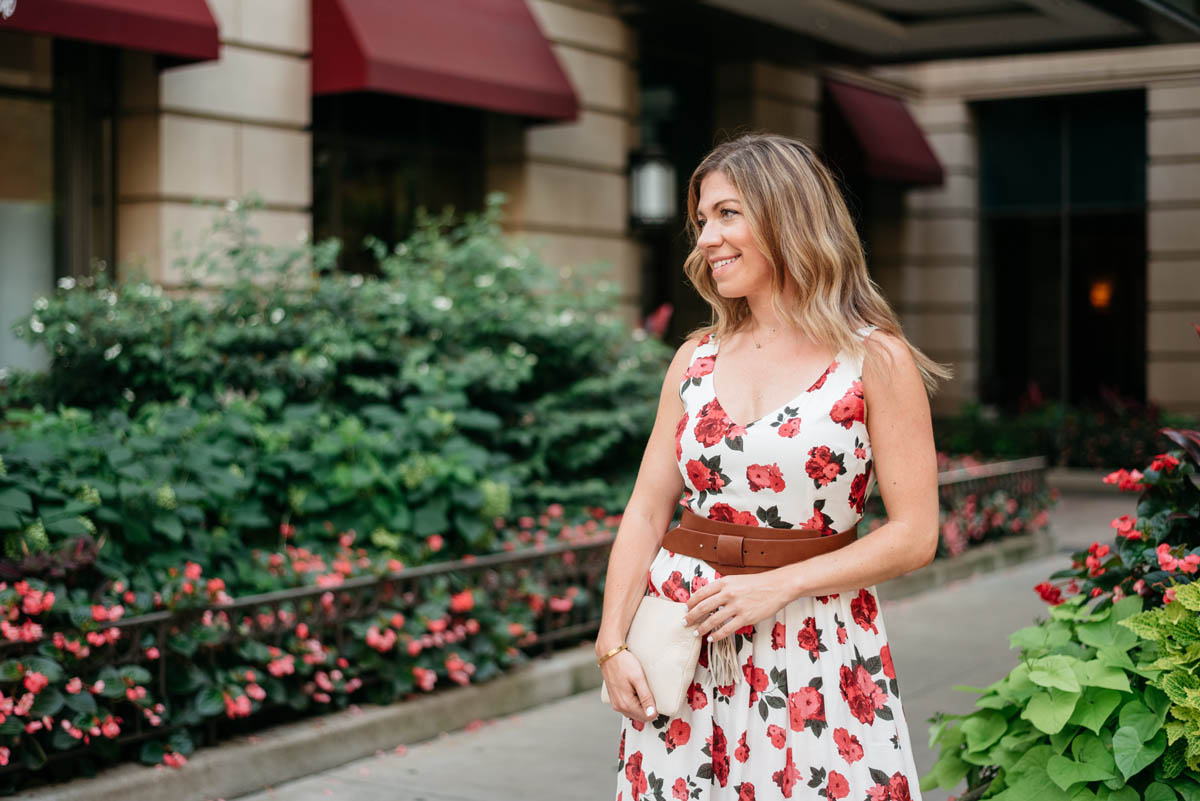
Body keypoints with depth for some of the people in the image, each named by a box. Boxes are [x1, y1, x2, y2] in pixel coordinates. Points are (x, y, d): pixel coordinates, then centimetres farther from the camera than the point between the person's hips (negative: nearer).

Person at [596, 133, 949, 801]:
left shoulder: (876, 360, -5)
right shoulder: (696, 360, 7)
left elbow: (914, 536, -8)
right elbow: (647, 512, 6)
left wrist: (777, 585, -15)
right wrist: (613, 643, -4)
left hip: (816, 651, -3)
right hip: (683, 646, 4)